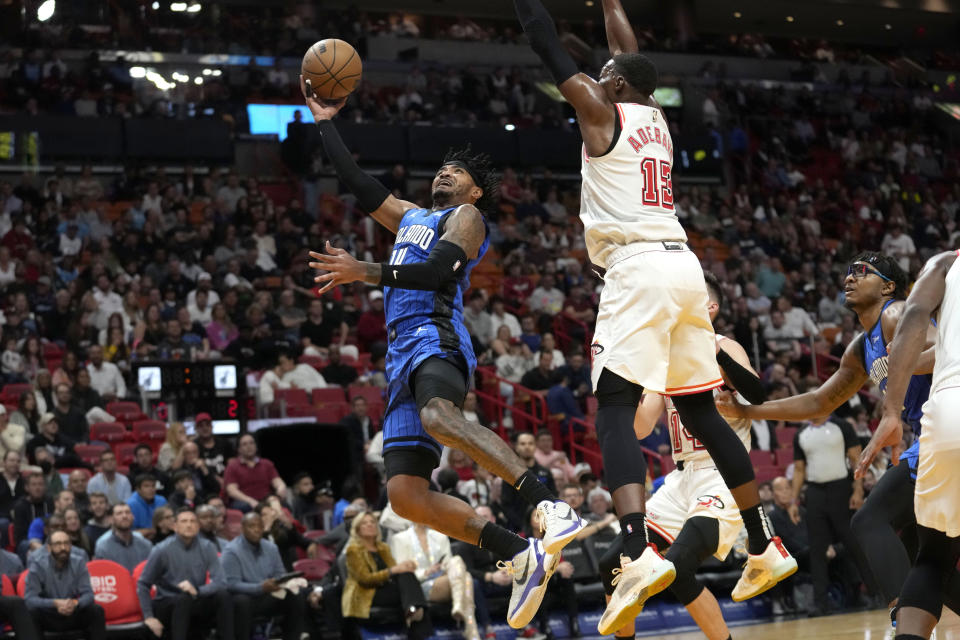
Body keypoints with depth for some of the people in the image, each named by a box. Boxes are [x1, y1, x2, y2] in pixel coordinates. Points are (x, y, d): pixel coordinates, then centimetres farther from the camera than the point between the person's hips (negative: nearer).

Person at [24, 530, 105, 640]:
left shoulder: (79, 563, -4)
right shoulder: (38, 565, -11)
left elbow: (88, 594, -9)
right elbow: (29, 599, -19)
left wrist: (75, 603, -33)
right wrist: (55, 603, -36)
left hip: (73, 614, 2)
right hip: (49, 617, -2)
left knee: (97, 610, -23)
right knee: (32, 613, -33)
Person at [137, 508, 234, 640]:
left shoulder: (206, 548, -1)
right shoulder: (162, 550, -7)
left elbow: (219, 583, -9)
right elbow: (143, 585, -2)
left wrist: (197, 590, -29)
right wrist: (148, 617, -10)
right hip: (167, 606, -3)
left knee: (222, 595, -25)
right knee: (183, 598, -36)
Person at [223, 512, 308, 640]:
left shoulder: (271, 548, 9)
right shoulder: (231, 551, -10)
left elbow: (280, 574, 11)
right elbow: (232, 584, -18)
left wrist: (284, 582, -15)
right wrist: (261, 588, -30)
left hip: (269, 598, 5)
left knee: (297, 596, -16)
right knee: (241, 601, -38)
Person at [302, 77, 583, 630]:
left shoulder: (466, 218, 9)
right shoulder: (411, 216, 33)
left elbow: (437, 272, -9)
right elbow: (357, 181, 37)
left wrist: (364, 272, -11)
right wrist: (326, 123, 38)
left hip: (436, 340, -8)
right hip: (404, 354, 8)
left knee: (439, 417, -43)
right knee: (405, 495, -8)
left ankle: (553, 506, -54)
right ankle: (522, 557, -11)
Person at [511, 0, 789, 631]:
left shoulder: (602, 110, 2)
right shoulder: (657, 117, 20)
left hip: (638, 270, -8)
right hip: (684, 265, 8)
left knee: (614, 410, -15)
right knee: (701, 411, 15)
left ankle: (640, 554, -34)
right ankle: (765, 548, 19)